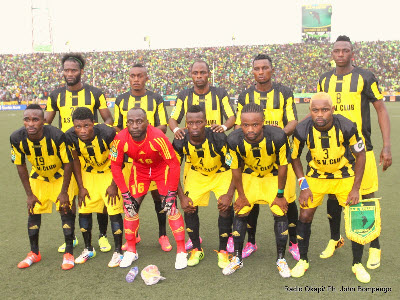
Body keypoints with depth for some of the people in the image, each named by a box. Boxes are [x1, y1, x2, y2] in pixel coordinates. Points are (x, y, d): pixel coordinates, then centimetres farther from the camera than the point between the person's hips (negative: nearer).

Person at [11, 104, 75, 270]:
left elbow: (67, 164, -20)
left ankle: (69, 253, 6)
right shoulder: (17, 138, -24)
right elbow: (21, 167, -8)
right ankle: (34, 253, 24)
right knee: (33, 212, 6)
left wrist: (64, 191, -16)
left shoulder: (57, 136, -34)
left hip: (60, 176, -3)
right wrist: (29, 194, -6)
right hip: (38, 177, 3)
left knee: (66, 211, -9)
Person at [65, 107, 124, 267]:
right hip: (88, 174, 4)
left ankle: (118, 252, 8)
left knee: (114, 211, -8)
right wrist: (81, 187, -2)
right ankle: (88, 249, 26)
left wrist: (114, 185, -15)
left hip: (109, 172, -4)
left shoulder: (107, 133, -32)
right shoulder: (71, 137, -21)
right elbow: (76, 161, -5)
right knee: (84, 211, 6)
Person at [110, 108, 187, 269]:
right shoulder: (120, 139, -27)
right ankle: (131, 250, 17)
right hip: (139, 169, 3)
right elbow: (116, 167, -14)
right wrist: (125, 194, -14)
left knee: (171, 207, -10)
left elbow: (174, 164, -26)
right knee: (131, 207, -1)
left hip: (162, 168, -3)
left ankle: (181, 251, 3)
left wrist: (171, 193, -23)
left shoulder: (158, 137, -36)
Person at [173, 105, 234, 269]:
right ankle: (196, 250, 15)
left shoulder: (218, 138, -33)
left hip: (221, 173, -2)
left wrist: (229, 194, -29)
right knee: (189, 209, -7)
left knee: (226, 209, -16)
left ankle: (223, 252, 5)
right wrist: (181, 197, -12)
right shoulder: (180, 142, -24)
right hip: (196, 174, 3)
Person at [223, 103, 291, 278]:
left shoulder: (278, 137, -34)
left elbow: (282, 166, -19)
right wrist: (241, 195, -6)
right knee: (240, 212, -2)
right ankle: (237, 258, 16)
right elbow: (236, 169, -13)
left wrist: (280, 194, -12)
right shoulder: (234, 140, -29)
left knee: (280, 213, -8)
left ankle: (281, 259, 11)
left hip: (273, 176, -1)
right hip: (249, 176, 1)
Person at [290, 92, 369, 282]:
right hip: (316, 176, 1)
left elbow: (360, 155, -10)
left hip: (345, 176, 0)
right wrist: (303, 186, -12)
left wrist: (355, 188, -12)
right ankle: (303, 260, 17)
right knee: (305, 216, -4)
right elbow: (294, 157, -6)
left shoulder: (347, 127, -26)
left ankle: (357, 264, 19)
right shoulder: (302, 130, -23)